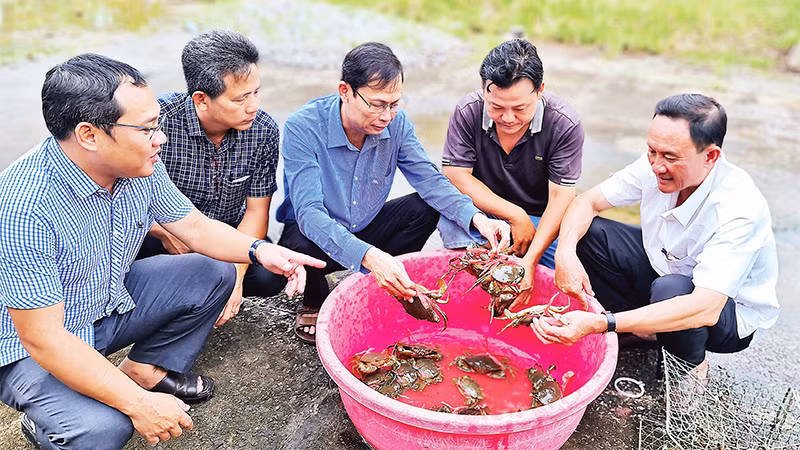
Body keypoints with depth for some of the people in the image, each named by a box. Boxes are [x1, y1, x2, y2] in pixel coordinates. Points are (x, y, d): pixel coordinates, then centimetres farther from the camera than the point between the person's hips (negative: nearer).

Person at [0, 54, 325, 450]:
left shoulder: (140, 166, -13)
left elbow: (195, 227, 1)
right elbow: (42, 337, -30)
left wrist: (260, 250, -18)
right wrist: (139, 404, -30)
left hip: (112, 301, 7)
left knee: (213, 274, 0)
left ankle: (145, 370, 13)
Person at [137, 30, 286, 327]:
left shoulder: (263, 130, -14)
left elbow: (256, 210, -11)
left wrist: (235, 273, -24)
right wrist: (167, 232, -34)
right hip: (162, 233, -2)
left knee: (271, 276, -25)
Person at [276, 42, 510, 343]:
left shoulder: (394, 122, -13)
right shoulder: (303, 127, -28)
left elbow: (429, 179, -12)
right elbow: (309, 211, -36)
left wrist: (476, 217, -31)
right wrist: (367, 256, -51)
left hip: (366, 230, 4)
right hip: (318, 234, -4)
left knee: (427, 207, -17)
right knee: (299, 248, -37)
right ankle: (314, 304, 0)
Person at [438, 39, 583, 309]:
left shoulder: (565, 125, -17)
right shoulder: (468, 111, -14)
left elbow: (561, 198, -19)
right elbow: (456, 176, -14)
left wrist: (530, 259, -32)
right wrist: (516, 216, -20)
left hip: (541, 219, 0)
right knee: (449, 218, -31)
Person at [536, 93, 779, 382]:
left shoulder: (740, 209, -35)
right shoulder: (656, 165, -19)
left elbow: (705, 309, -43)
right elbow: (588, 201, -9)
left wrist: (599, 324, -51)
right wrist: (565, 253, -31)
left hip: (730, 309, -5)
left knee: (671, 289, -39)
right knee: (586, 231, -12)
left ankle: (691, 368, -5)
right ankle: (641, 328, 4)